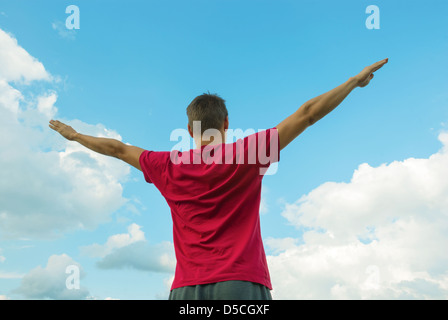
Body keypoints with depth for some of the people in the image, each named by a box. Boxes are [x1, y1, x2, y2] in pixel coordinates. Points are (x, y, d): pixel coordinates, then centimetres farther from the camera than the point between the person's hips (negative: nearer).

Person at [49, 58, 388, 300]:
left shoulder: (170, 167, 10)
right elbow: (307, 114, 7)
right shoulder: (249, 154, 2)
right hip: (243, 283, -2)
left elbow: (118, 149, 24)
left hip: (188, 288, 3)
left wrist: (75, 135, 41)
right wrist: (356, 80, 15)